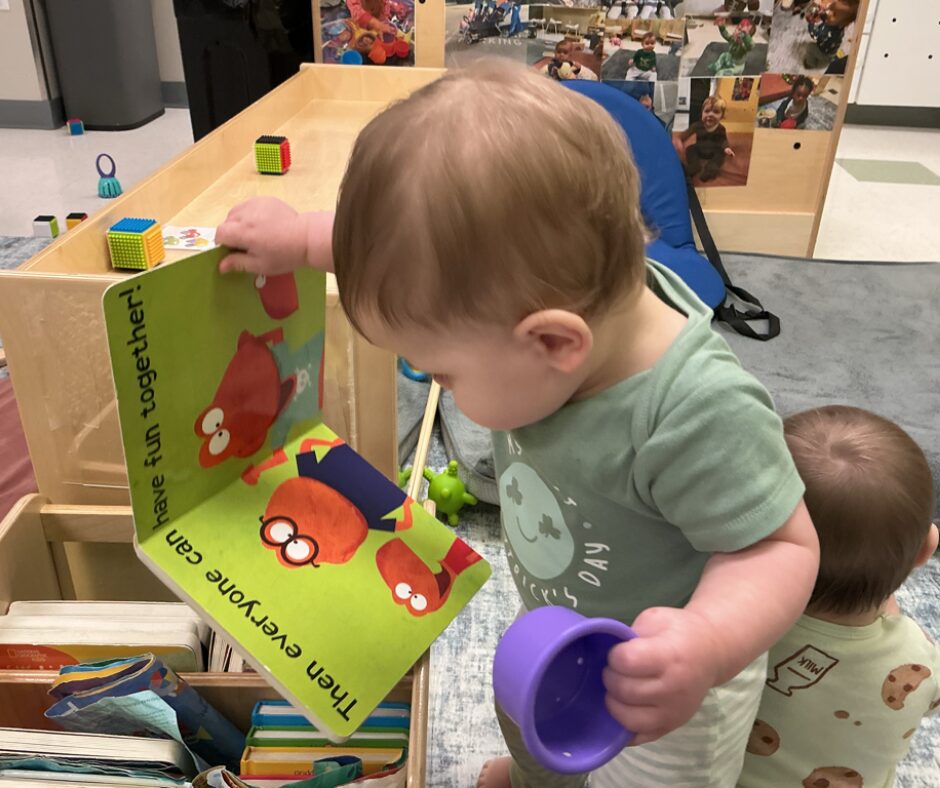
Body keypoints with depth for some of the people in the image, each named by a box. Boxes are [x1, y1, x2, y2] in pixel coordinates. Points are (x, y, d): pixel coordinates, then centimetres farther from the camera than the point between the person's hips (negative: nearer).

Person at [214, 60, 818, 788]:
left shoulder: (697, 415, -44)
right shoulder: (548, 286, -25)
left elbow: (783, 547, -32)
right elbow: (418, 244, -8)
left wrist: (707, 644, -49)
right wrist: (305, 237, -5)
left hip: (665, 688, -7)